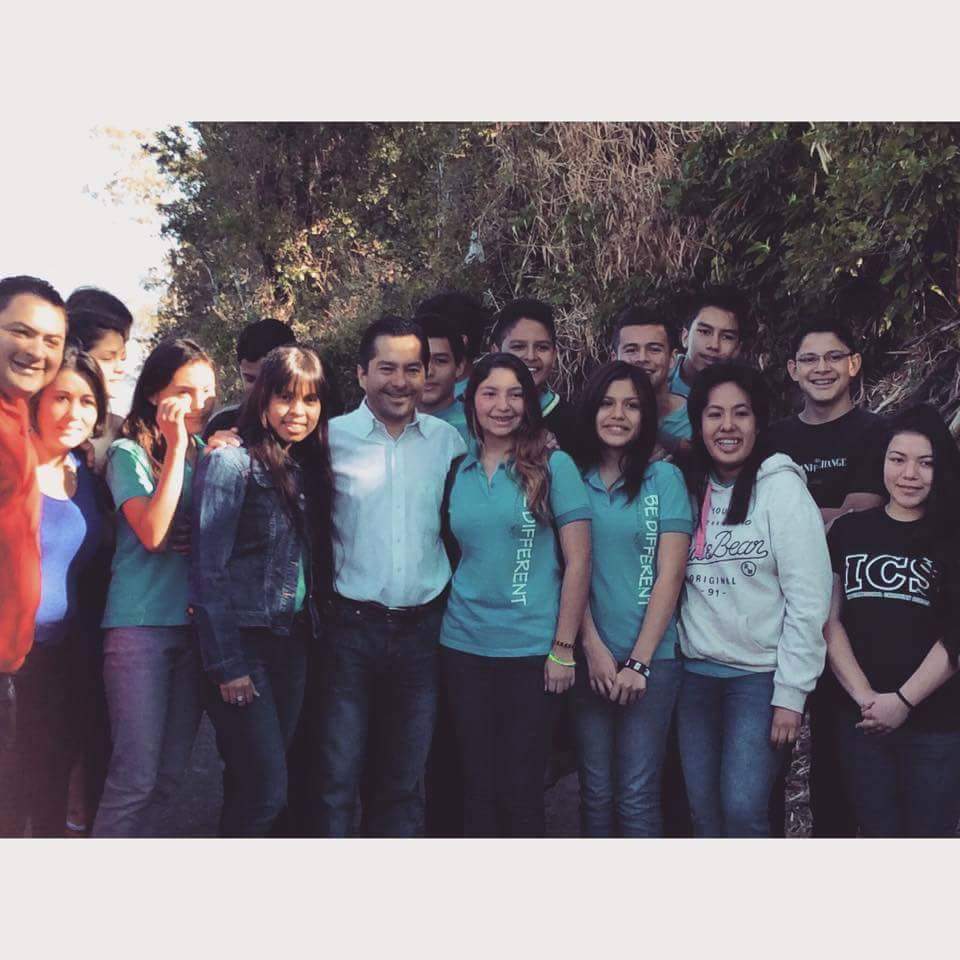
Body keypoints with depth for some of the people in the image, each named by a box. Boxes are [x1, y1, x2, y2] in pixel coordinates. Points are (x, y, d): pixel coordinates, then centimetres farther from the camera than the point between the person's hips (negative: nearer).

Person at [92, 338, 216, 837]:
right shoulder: (129, 453, -3)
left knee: (169, 774, 9)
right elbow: (152, 533, -17)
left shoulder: (208, 454, 12)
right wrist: (176, 447, -14)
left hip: (195, 624, 5)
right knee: (136, 776, -7)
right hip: (140, 624, -5)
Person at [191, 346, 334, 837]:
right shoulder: (230, 463, -9)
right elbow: (209, 569, -13)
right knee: (265, 789, -9)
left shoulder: (310, 469, 12)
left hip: (292, 643, 7)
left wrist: (313, 633, 5)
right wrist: (227, 665, -15)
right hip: (242, 643, -6)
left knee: (253, 786, 10)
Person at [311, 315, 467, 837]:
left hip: (422, 631, 3)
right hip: (352, 630, -3)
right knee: (337, 778, 1)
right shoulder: (333, 437, -3)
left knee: (403, 780, 14)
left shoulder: (448, 441, 6)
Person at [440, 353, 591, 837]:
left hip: (531, 649, -4)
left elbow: (578, 563, -6)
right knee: (478, 784, 11)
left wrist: (563, 649, -9)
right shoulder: (459, 471, 8)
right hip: (464, 646, 4)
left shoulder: (553, 466, -4)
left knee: (521, 788, 4)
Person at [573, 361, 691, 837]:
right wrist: (594, 649, -7)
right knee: (596, 793, 6)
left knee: (637, 797, -4)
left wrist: (638, 661, -8)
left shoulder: (664, 478, 3)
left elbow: (670, 576, -2)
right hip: (588, 657, 2)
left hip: (651, 656, -2)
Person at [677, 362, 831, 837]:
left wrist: (791, 693, -13)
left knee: (742, 810, -9)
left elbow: (809, 600, -12)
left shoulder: (781, 488, -10)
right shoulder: (689, 489, 7)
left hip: (760, 675, -5)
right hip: (696, 673, 5)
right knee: (703, 811, 9)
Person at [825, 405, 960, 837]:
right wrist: (864, 695, -8)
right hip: (862, 721, 2)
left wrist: (904, 700, -14)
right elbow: (830, 620, 3)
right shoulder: (848, 531, 6)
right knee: (877, 832, 12)